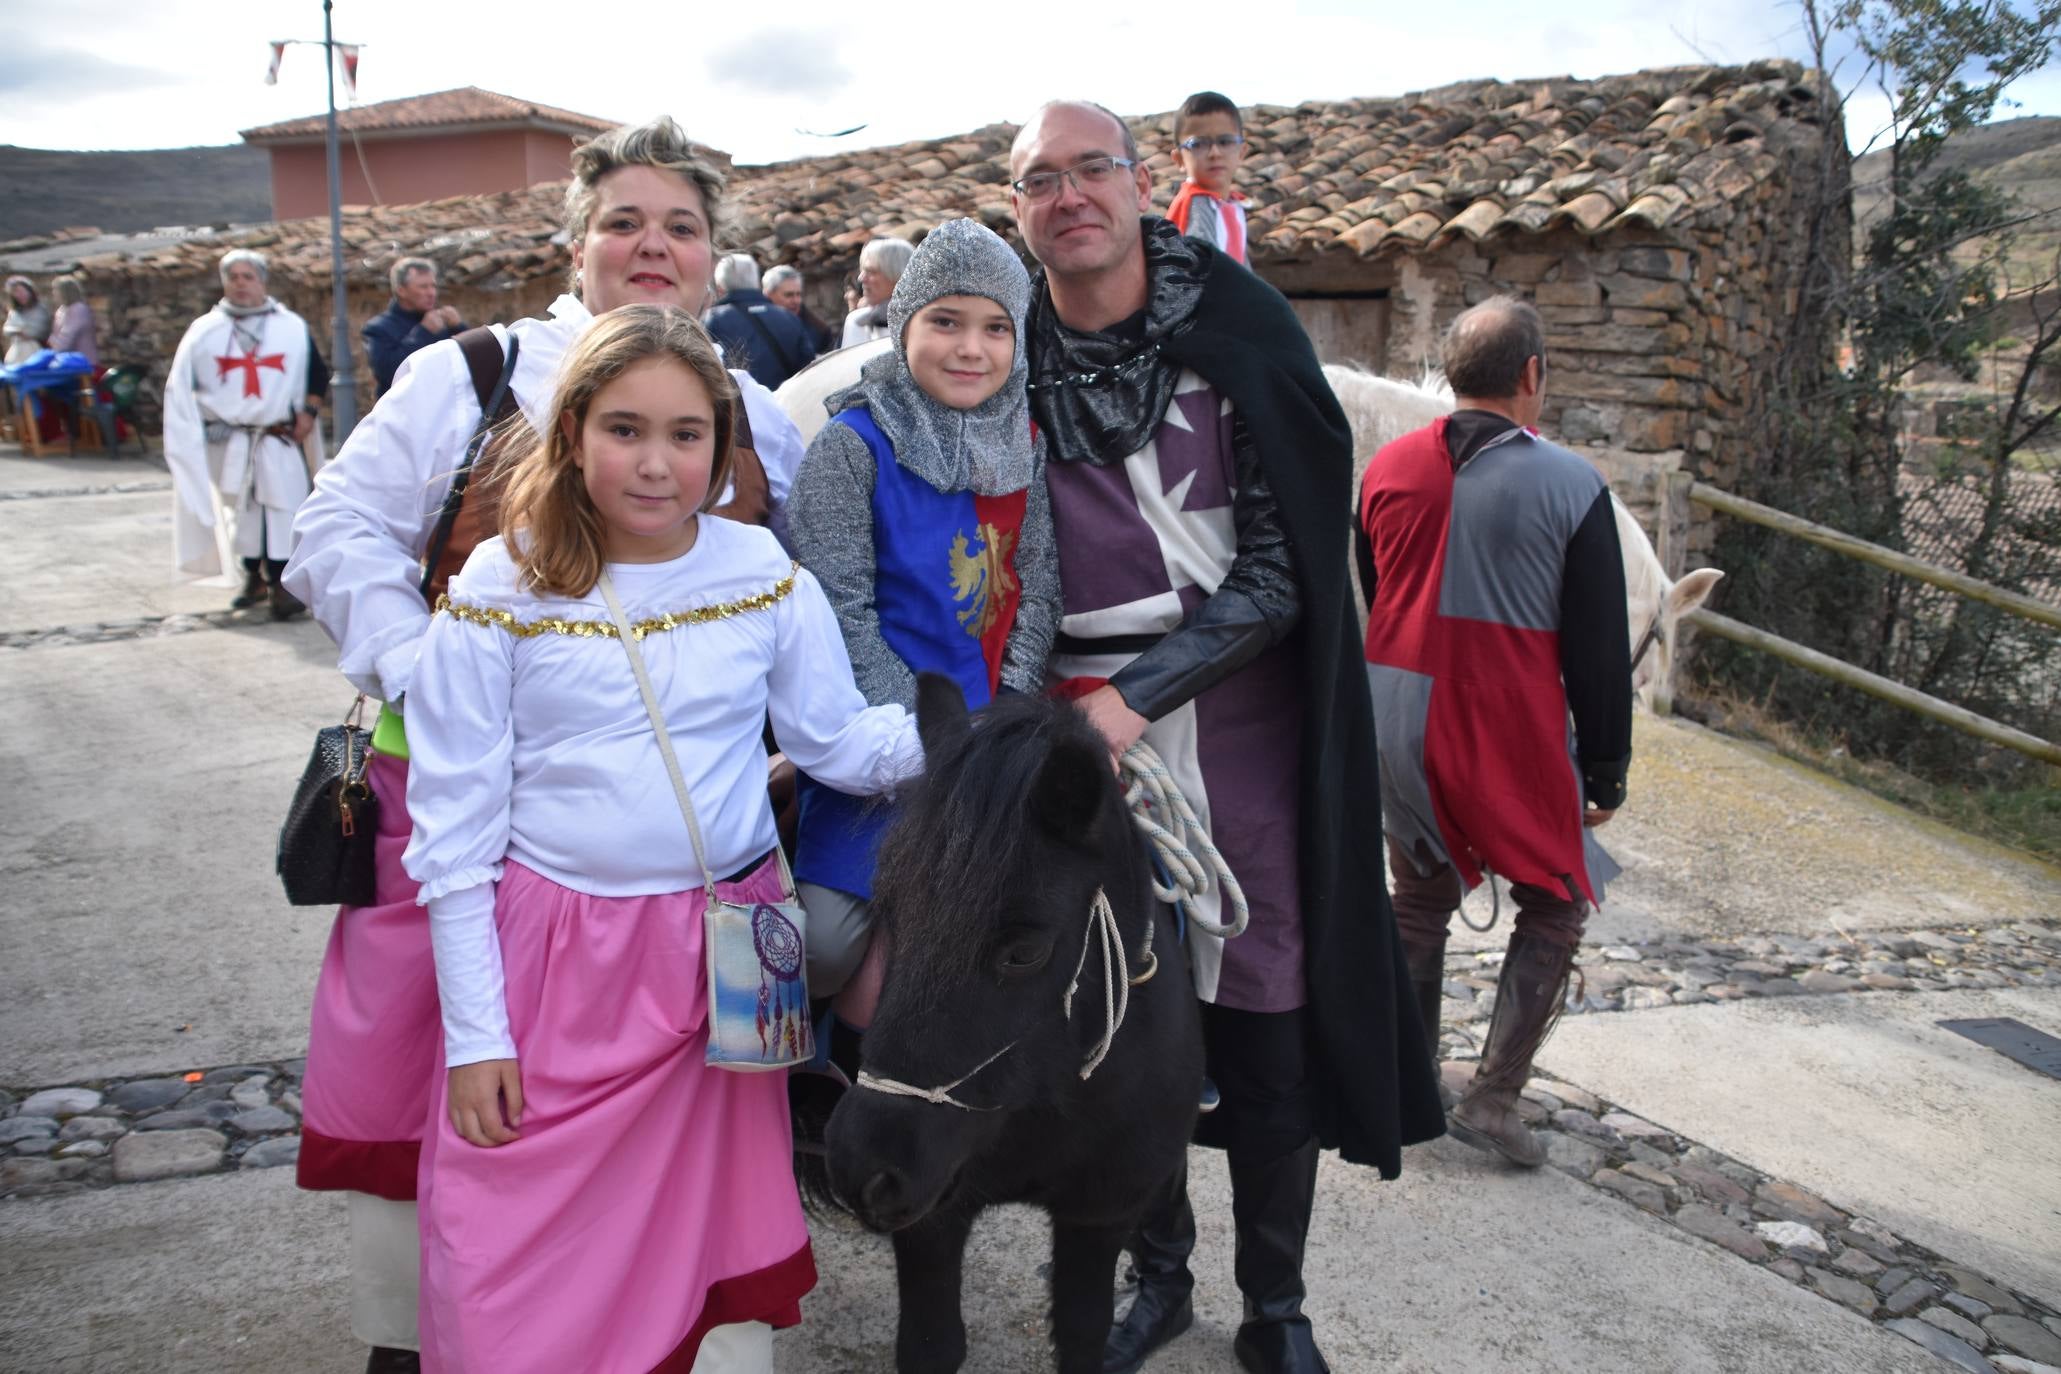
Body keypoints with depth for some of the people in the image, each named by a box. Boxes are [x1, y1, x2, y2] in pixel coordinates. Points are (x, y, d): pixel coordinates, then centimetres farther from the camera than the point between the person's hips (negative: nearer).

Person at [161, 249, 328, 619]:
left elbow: (318, 373, 12)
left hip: (280, 439, -2)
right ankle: (254, 575, 22)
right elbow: (180, 386, 10)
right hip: (228, 444, 2)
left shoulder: (293, 327, 6)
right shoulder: (204, 330, 7)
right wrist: (192, 428, 0)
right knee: (241, 509, 8)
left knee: (283, 508, -9)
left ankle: (282, 583, -7)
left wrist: (308, 412, 0)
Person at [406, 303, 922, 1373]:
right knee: (525, 1288, 7)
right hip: (552, 963, -1)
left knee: (725, 1246, 12)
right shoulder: (498, 590, -6)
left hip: (722, 961, 2)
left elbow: (843, 741, 3)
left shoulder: (762, 574, -1)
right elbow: (454, 831, -4)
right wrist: (473, 1034, -4)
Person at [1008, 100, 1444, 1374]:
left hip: (1242, 708, -2)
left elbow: (1281, 567, -9)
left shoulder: (1239, 334, -5)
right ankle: (1159, 1271, 30)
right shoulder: (1018, 355, 3)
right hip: (1091, 718, 2)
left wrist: (1138, 693, -16)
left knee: (1269, 1019, 3)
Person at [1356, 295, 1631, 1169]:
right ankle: (1493, 1097, 8)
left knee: (1418, 906, 18)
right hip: (1514, 735, -4)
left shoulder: (1388, 468, 3)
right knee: (1556, 904, 13)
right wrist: (1605, 766, 2)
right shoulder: (1569, 484, -10)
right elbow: (1599, 645, -7)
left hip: (1400, 727, 5)